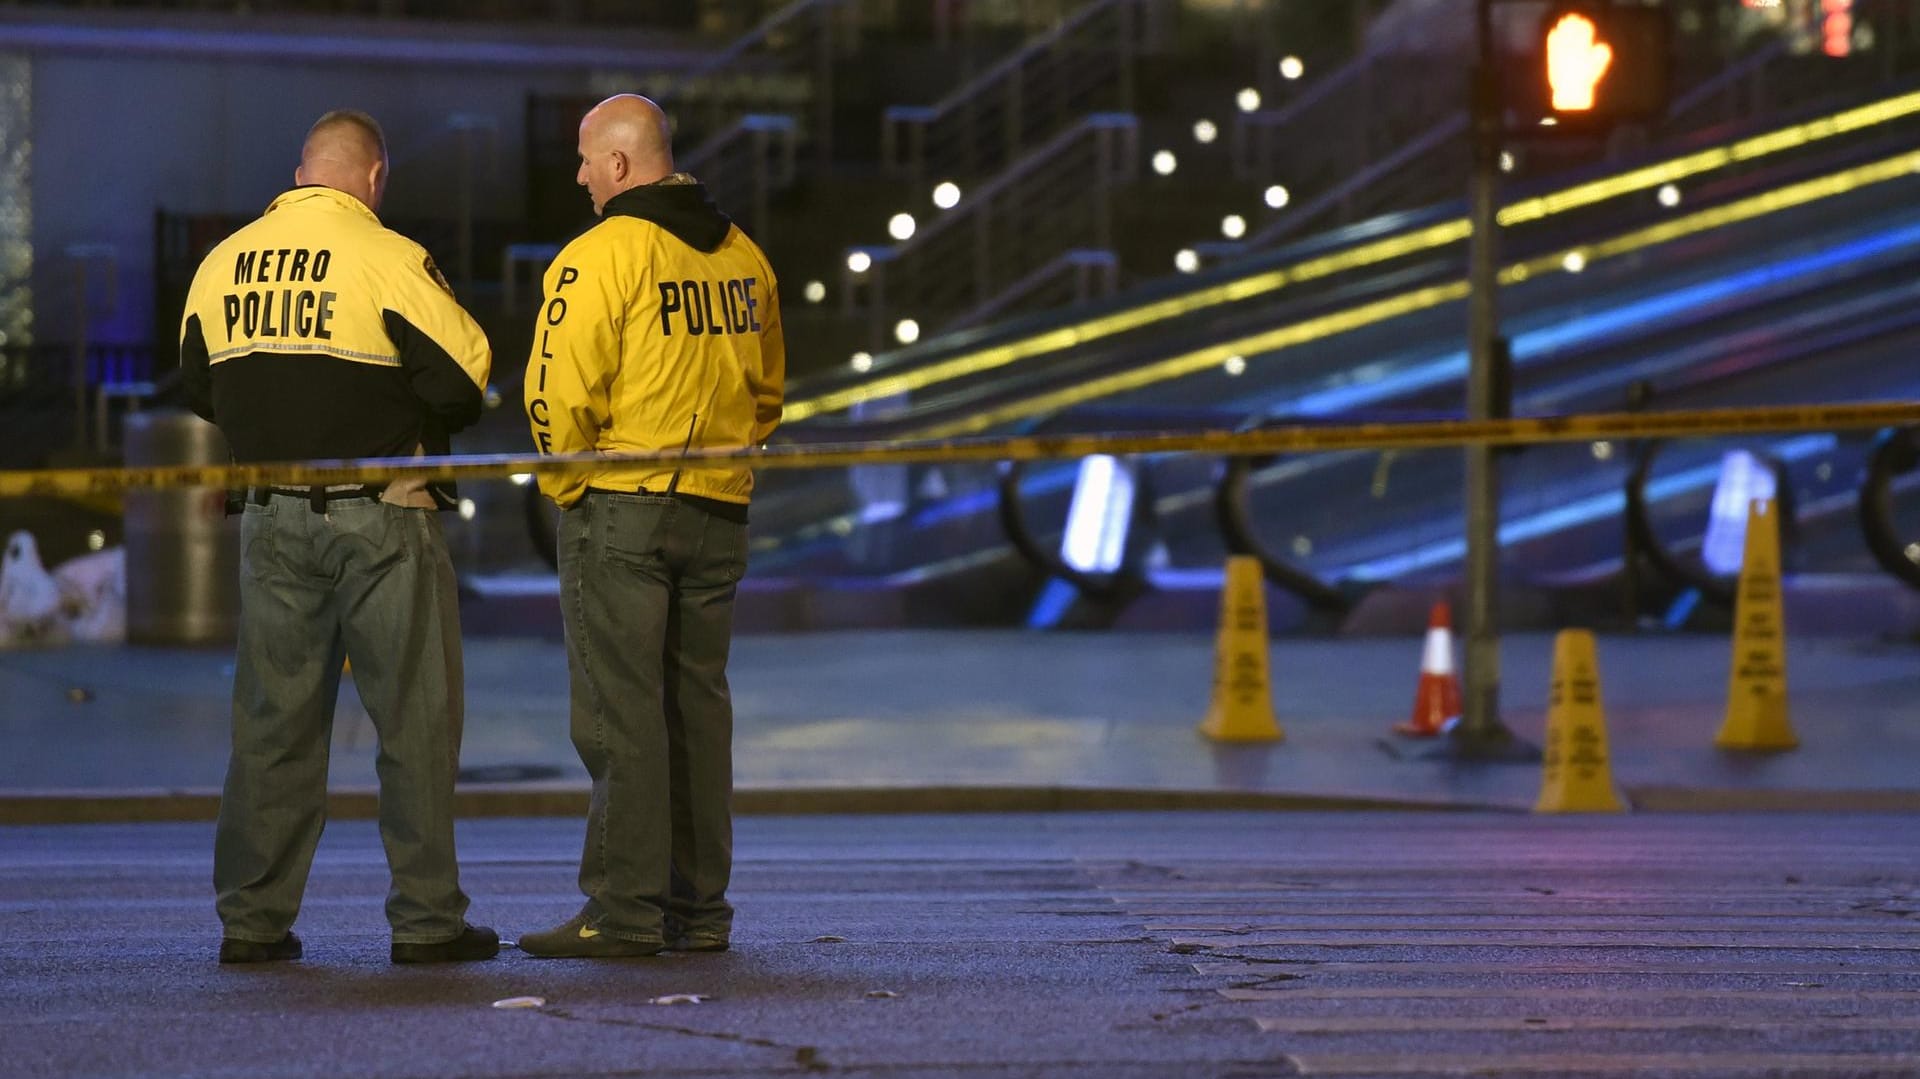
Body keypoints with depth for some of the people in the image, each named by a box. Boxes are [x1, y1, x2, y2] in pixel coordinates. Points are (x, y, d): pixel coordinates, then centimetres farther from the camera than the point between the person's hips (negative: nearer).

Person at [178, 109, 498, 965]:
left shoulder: (224, 263, 6)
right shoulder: (389, 258, -11)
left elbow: (199, 386, 13)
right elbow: (463, 376, -13)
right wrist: (420, 421, 7)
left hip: (272, 518, 5)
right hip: (381, 517, -5)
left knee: (272, 720, 10)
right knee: (415, 717, 3)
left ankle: (252, 920, 10)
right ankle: (426, 918, 3)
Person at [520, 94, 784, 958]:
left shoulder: (601, 254, -13)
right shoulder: (743, 258, 11)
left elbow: (560, 392, -17)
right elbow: (767, 391, 18)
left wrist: (568, 483, -3)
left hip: (619, 507, -7)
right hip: (719, 511, 7)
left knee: (617, 711, -4)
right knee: (697, 706, 11)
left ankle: (624, 910, -6)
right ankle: (699, 909, 14)